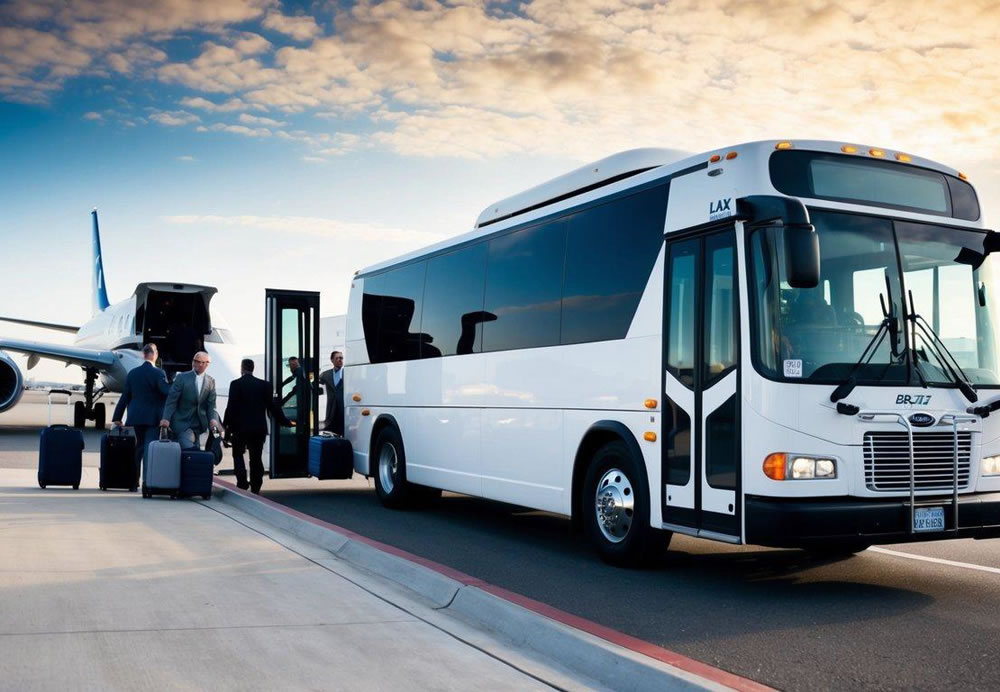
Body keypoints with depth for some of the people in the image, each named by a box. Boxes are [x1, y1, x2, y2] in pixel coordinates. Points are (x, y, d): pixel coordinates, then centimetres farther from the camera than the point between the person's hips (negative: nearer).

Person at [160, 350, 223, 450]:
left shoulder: (210, 382, 7)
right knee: (188, 449, -22)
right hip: (182, 422, -3)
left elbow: (211, 404, 2)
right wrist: (166, 418, -16)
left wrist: (213, 419, -16)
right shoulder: (182, 377, -2)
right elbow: (171, 400, -5)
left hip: (198, 425, 3)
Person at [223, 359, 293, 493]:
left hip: (240, 427, -3)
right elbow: (273, 406, 2)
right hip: (259, 427, 3)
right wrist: (285, 421, 10)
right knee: (256, 458, 9)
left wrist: (226, 424, 0)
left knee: (238, 454, 12)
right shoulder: (264, 385, 1)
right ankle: (255, 488, 9)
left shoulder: (236, 384, -7)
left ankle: (242, 483, -4)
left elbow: (231, 407, -10)